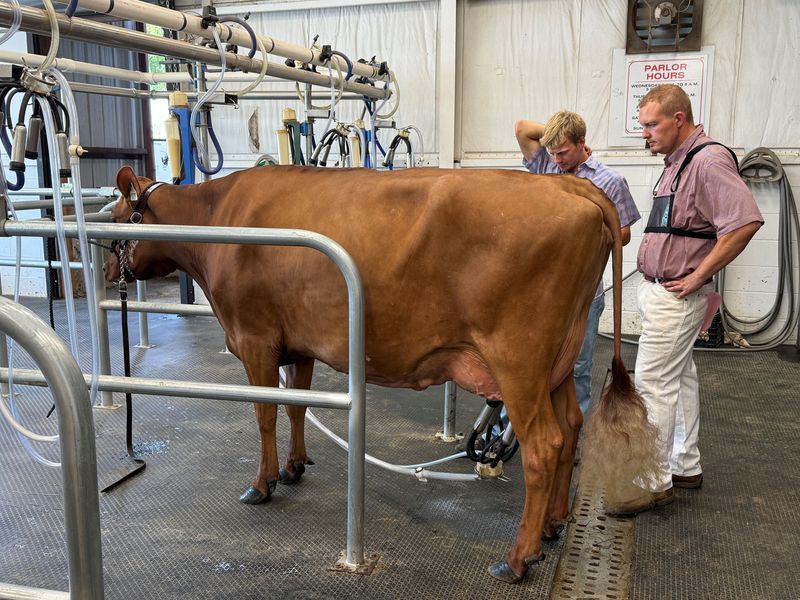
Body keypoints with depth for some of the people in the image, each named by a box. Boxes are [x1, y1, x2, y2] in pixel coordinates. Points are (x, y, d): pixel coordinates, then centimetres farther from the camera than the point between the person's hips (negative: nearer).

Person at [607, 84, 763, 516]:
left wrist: (698, 276, -22)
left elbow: (746, 222, -27)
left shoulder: (709, 161, -16)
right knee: (680, 378, 16)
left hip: (674, 295, -10)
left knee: (653, 383, -8)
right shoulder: (677, 163, 15)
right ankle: (685, 467, 29)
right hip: (657, 290, 10)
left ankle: (654, 483, 1)